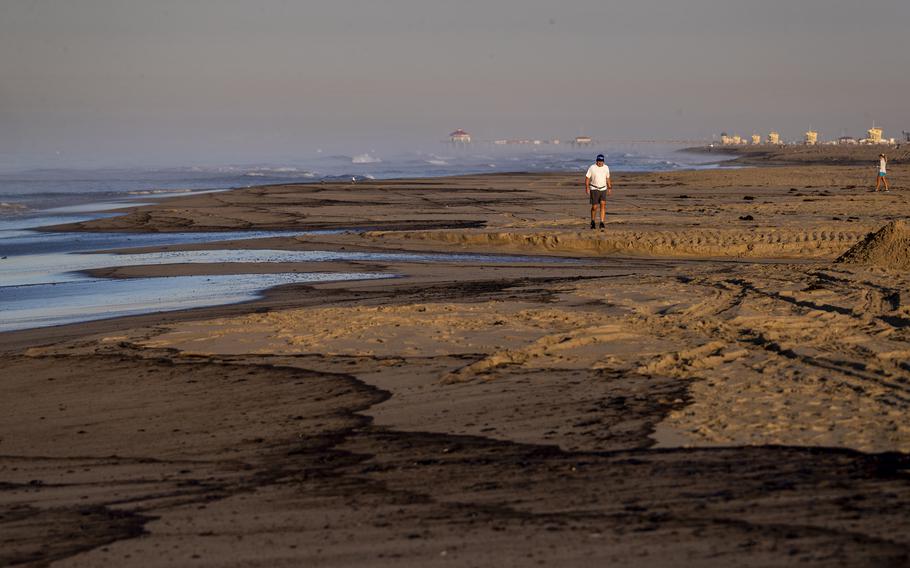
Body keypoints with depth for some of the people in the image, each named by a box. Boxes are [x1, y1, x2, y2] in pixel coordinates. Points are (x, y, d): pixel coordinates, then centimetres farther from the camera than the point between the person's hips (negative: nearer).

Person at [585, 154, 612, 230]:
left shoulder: (606, 168, 4)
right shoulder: (592, 168, -8)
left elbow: (607, 178, 15)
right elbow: (587, 178, -6)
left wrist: (609, 188, 15)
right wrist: (587, 188, -16)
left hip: (603, 189, 3)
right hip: (594, 189, -3)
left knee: (603, 205, -13)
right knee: (594, 206, -4)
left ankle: (602, 223, -12)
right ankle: (593, 221, 20)